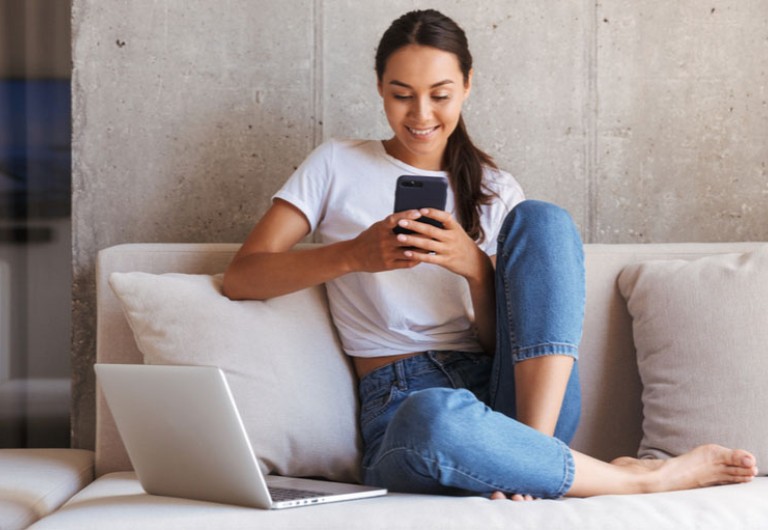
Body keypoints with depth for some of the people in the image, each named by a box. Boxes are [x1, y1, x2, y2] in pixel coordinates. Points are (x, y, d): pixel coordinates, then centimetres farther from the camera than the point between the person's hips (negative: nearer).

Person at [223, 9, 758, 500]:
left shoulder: (495, 191, 17)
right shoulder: (337, 167, 11)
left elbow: (500, 340, 7)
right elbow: (240, 277, 0)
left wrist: (477, 269, -13)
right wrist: (353, 255, -14)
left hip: (521, 397, 3)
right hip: (402, 401, -3)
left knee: (541, 219, -18)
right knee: (432, 419, -42)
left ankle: (531, 453, -27)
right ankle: (638, 477, -22)